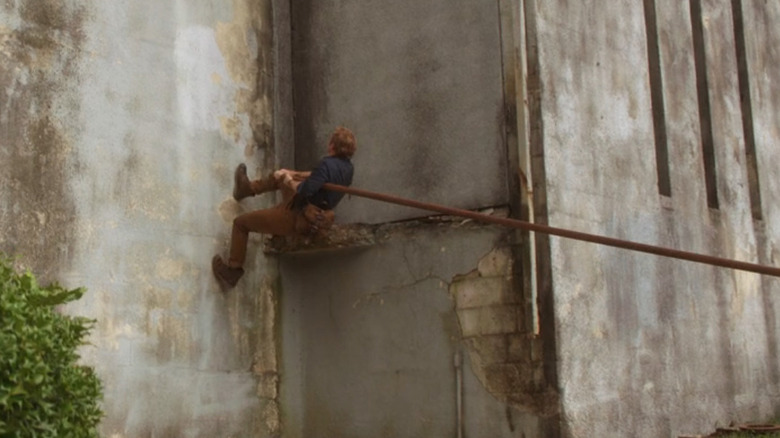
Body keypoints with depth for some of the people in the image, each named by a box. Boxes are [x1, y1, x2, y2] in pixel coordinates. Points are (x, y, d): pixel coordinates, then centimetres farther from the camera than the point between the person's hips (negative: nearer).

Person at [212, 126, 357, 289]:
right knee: (280, 176, 30)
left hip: (297, 219, -9)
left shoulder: (327, 164, -30)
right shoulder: (348, 167, -3)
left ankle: (232, 271, 17)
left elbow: (304, 190, -35)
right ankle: (249, 188, 54)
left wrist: (289, 181, -15)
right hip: (317, 216, 9)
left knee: (241, 222, 8)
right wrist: (294, 174, 7)